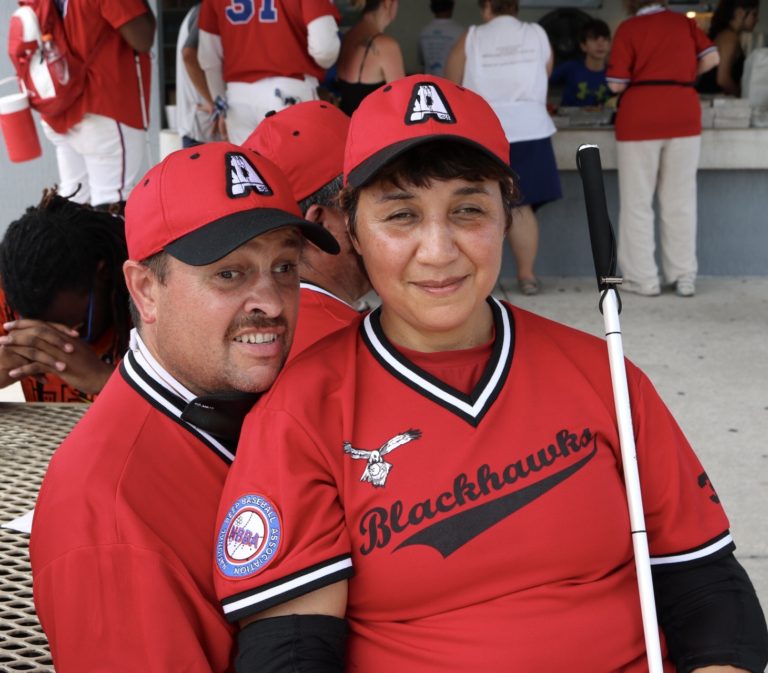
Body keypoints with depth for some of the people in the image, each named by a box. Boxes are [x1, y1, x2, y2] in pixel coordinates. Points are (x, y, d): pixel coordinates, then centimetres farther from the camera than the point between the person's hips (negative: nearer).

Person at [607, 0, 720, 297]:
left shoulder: (628, 28, -3)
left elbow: (616, 84, -7)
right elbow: (711, 58, 3)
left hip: (640, 117, -3)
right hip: (684, 115, 3)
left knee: (637, 202, 5)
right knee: (679, 201, 9)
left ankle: (643, 279, 6)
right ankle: (684, 278, 10)